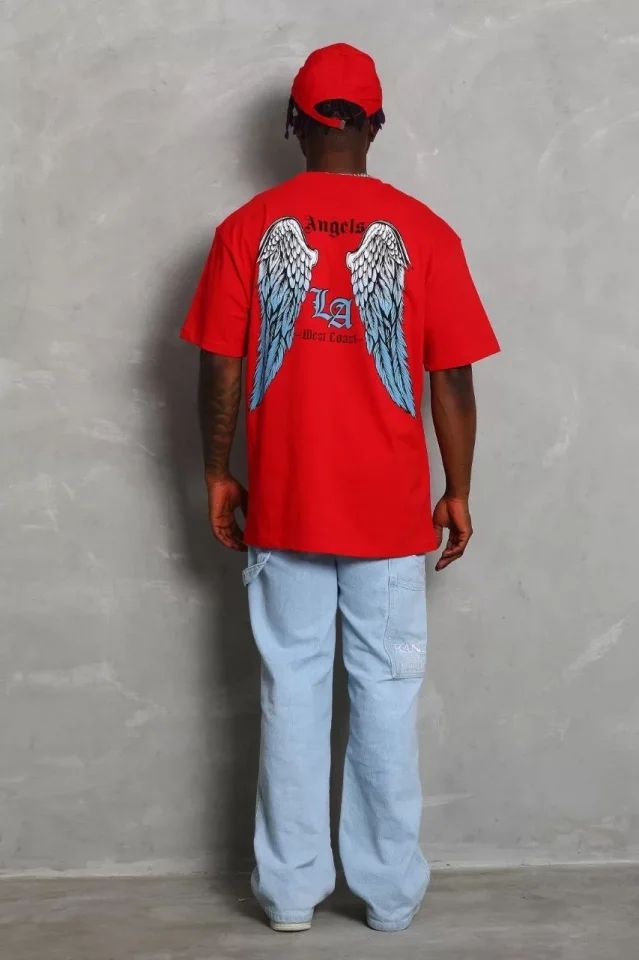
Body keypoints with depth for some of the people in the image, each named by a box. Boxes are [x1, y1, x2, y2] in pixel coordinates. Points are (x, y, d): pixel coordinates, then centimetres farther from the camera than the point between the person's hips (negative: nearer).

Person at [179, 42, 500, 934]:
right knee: (387, 693, 8)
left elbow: (221, 370, -2)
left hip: (284, 507, 1)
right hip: (390, 510, -1)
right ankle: (391, 891, 17)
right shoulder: (424, 232, -4)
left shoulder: (246, 228, -2)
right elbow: (452, 379, -4)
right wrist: (458, 491, 6)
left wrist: (218, 475, 10)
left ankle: (291, 888, 17)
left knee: (291, 691, 9)